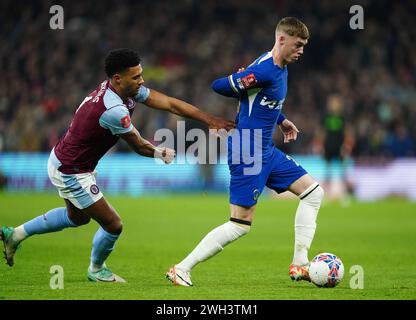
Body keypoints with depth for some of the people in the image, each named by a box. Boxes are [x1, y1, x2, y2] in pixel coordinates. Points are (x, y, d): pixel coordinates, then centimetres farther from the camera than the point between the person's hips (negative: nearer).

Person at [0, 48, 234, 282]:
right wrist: (163, 154, 3)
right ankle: (96, 270, 30)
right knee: (113, 225, 2)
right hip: (71, 173, -10)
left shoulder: (129, 90, -5)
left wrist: (211, 119, -12)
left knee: (77, 217, 32)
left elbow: (171, 104, -6)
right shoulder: (114, 111, -33)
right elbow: (140, 147, -18)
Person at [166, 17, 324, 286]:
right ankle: (181, 269, 0)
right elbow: (219, 86, -19)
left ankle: (299, 265, 9)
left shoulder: (280, 67, 10)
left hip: (266, 151, 10)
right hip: (247, 152, -10)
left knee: (314, 192, 8)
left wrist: (281, 120, 15)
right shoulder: (264, 70, -21)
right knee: (241, 224, -8)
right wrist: (244, 90, -2)